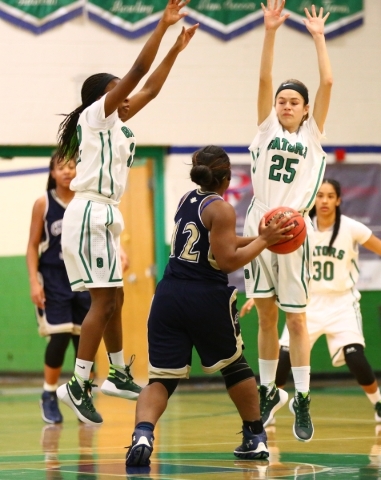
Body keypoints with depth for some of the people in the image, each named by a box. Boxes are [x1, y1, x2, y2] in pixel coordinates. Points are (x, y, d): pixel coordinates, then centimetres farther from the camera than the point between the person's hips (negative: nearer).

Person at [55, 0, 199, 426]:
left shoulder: (113, 123, 18)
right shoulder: (95, 115, -6)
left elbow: (149, 89, 25)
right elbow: (137, 73, -14)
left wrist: (176, 49, 24)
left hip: (102, 216, 10)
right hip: (91, 214, -10)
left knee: (113, 298, 17)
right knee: (104, 300, -15)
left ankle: (119, 375, 29)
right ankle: (78, 385, -19)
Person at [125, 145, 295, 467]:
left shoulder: (188, 200, 15)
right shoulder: (221, 209, -7)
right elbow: (228, 261, -12)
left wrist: (259, 238, 25)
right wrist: (264, 241, -4)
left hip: (169, 295, 5)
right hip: (207, 298, -5)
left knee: (162, 377, 0)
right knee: (234, 364, 20)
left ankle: (143, 434, -28)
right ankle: (256, 438, 30)